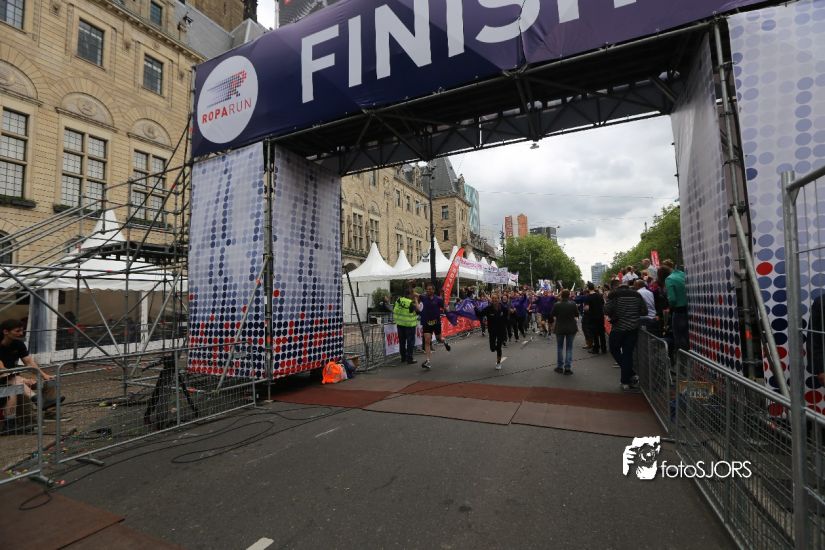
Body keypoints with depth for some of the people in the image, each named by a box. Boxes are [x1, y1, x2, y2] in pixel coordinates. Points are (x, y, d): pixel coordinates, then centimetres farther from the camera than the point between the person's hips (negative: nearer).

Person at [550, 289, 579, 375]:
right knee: (569, 347, 7)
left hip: (560, 328, 0)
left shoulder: (556, 305, -13)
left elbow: (552, 316, -2)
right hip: (571, 328, 0)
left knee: (559, 347, 14)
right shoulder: (573, 304, -10)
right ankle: (568, 368, 5)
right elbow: (576, 316, 2)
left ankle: (560, 366, 18)